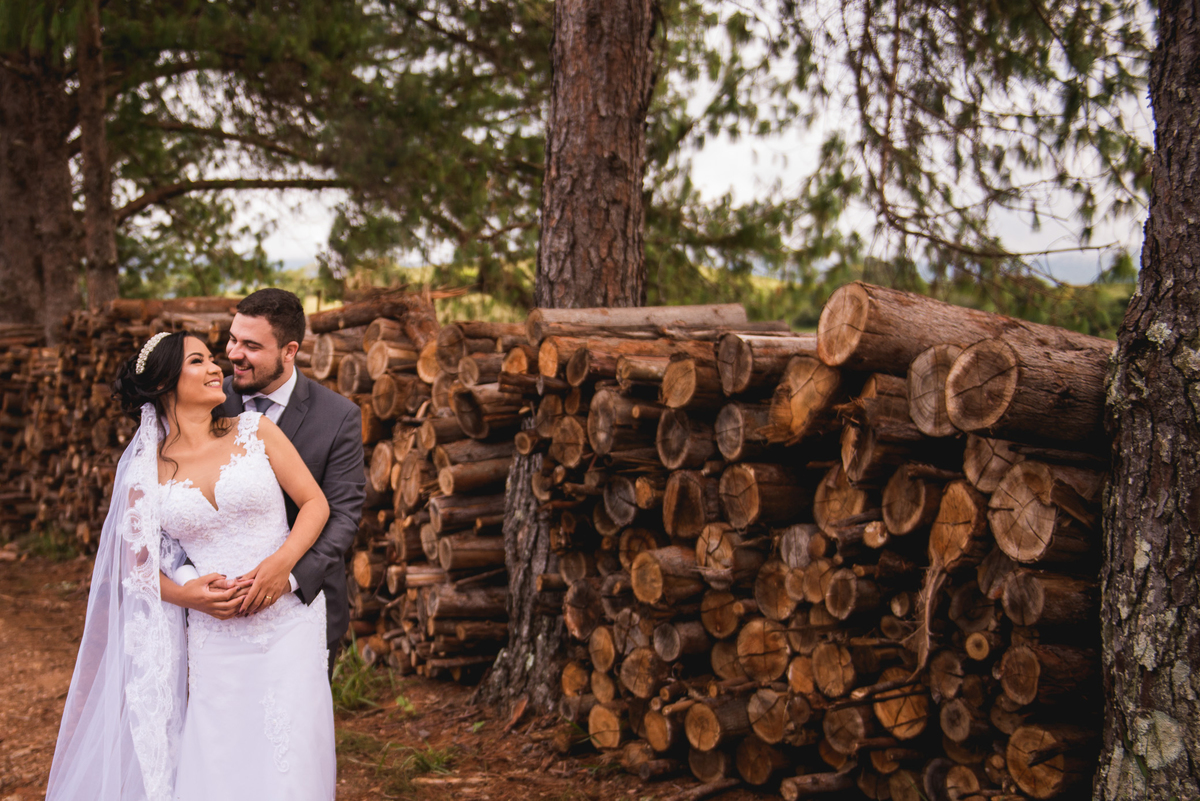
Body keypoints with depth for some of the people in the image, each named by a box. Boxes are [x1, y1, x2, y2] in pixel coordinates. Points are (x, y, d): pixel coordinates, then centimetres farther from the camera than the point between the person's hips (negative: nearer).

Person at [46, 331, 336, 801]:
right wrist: (187, 594, -9)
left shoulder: (254, 431, 3)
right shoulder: (146, 471, 5)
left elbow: (315, 503, 4)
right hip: (214, 636, 0)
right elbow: (138, 563, 11)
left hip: (287, 621, 0)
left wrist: (281, 562, -13)